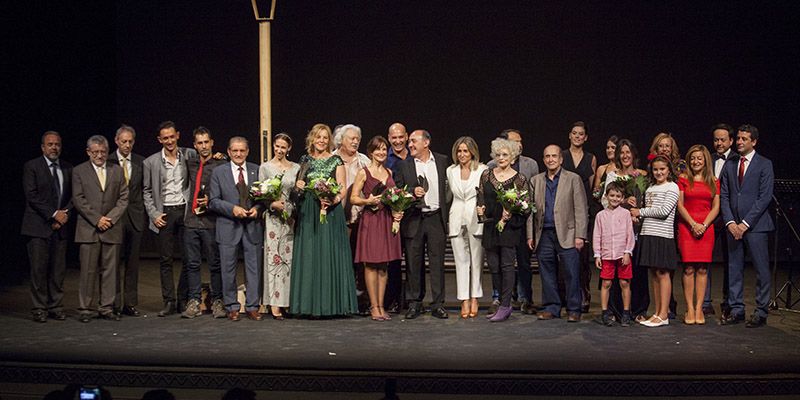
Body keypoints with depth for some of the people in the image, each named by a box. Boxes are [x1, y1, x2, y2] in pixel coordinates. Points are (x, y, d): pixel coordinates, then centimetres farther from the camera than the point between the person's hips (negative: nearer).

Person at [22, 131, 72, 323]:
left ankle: (56, 307, 10)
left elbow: (73, 196, 12)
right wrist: (53, 214, -12)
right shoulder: (32, 167, 0)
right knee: (39, 269, -3)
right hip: (38, 227, -4)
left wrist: (65, 214, -5)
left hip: (60, 227, 4)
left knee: (58, 270, 4)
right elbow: (32, 195, -9)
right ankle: (39, 309, 3)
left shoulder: (68, 168, 13)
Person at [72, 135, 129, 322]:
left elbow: (123, 198, 8)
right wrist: (97, 219, -9)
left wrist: (111, 218, -6)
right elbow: (78, 200, -2)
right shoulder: (79, 171, 5)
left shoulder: (117, 171, 12)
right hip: (88, 229, -2)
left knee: (110, 270, 3)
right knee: (88, 270, -2)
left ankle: (107, 308, 9)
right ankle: (84, 309, 4)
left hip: (112, 229, 2)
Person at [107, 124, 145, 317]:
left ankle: (130, 303, 13)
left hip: (135, 217, 3)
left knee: (132, 262, 7)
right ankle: (114, 304, 7)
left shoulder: (140, 162, 7)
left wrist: (141, 211, 2)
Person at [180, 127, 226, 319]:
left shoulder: (221, 166, -2)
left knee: (215, 264, 2)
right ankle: (194, 302, 11)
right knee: (192, 264, 5)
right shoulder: (190, 164, 12)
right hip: (191, 220, 4)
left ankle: (217, 301, 10)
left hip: (211, 222, -4)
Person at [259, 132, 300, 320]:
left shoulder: (296, 168, 12)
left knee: (289, 258, 2)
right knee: (274, 257, -7)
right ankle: (274, 303, -7)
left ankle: (287, 300, 7)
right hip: (273, 217, -3)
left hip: (291, 217, 3)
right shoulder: (265, 167, 4)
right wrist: (272, 204, -15)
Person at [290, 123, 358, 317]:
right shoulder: (305, 160, 12)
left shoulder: (336, 161, 3)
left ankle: (331, 303, 0)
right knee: (309, 256, 1)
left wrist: (332, 200, -21)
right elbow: (299, 184, 20)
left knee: (330, 255, -5)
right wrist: (298, 185, -4)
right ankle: (311, 304, 5)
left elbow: (342, 189, -2)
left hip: (331, 212, -3)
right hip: (308, 213, 3)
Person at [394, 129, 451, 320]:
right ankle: (414, 304, 13)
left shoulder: (442, 161, 7)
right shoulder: (404, 165, 4)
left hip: (436, 218, 0)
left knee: (437, 262, 2)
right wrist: (413, 191, -15)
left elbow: (447, 187, 12)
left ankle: (438, 304, 9)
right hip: (414, 219, 0)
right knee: (413, 263, 4)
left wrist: (446, 213, 5)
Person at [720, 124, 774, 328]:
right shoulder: (729, 165, 14)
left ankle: (761, 312, 5)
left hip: (755, 225, -4)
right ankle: (736, 310, 14)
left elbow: (765, 197, -7)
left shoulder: (764, 164, 0)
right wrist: (730, 222, -4)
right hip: (733, 225, 4)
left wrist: (746, 223, -12)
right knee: (734, 269, 6)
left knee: (761, 269, -1)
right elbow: (723, 195, 10)